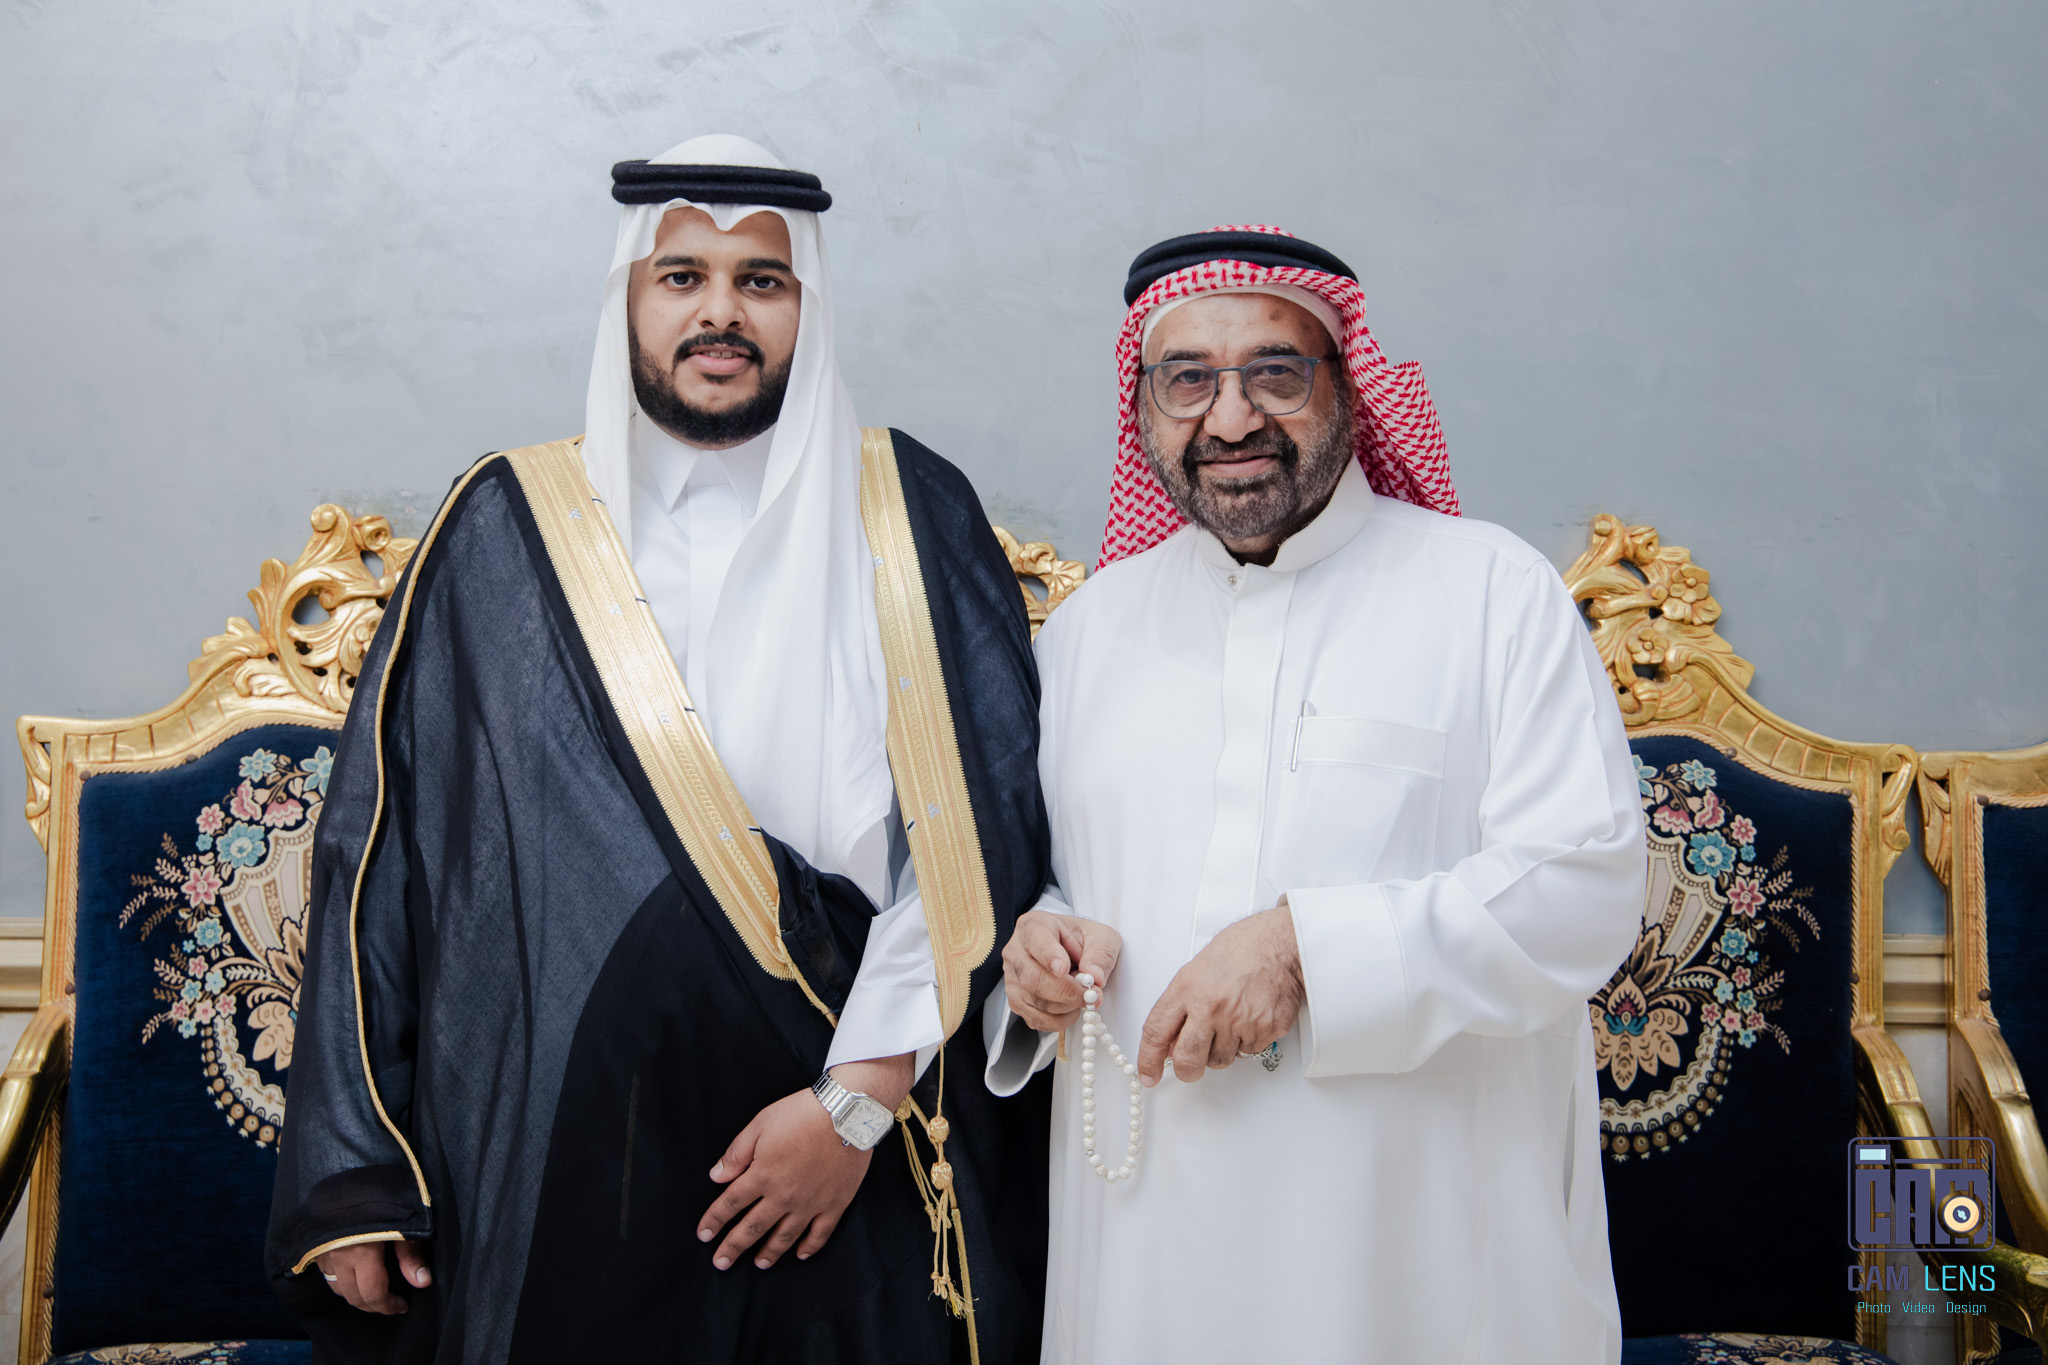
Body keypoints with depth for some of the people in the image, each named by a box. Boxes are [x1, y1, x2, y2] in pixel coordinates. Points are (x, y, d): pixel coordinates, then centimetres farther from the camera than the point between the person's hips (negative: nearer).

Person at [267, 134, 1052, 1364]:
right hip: (560, 1159, 1)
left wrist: (858, 1101, -13)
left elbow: (977, 841, -6)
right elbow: (382, 848, 2)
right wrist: (352, 1174, -1)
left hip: (853, 1179, 0)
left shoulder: (914, 518, 0)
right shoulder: (507, 532, 3)